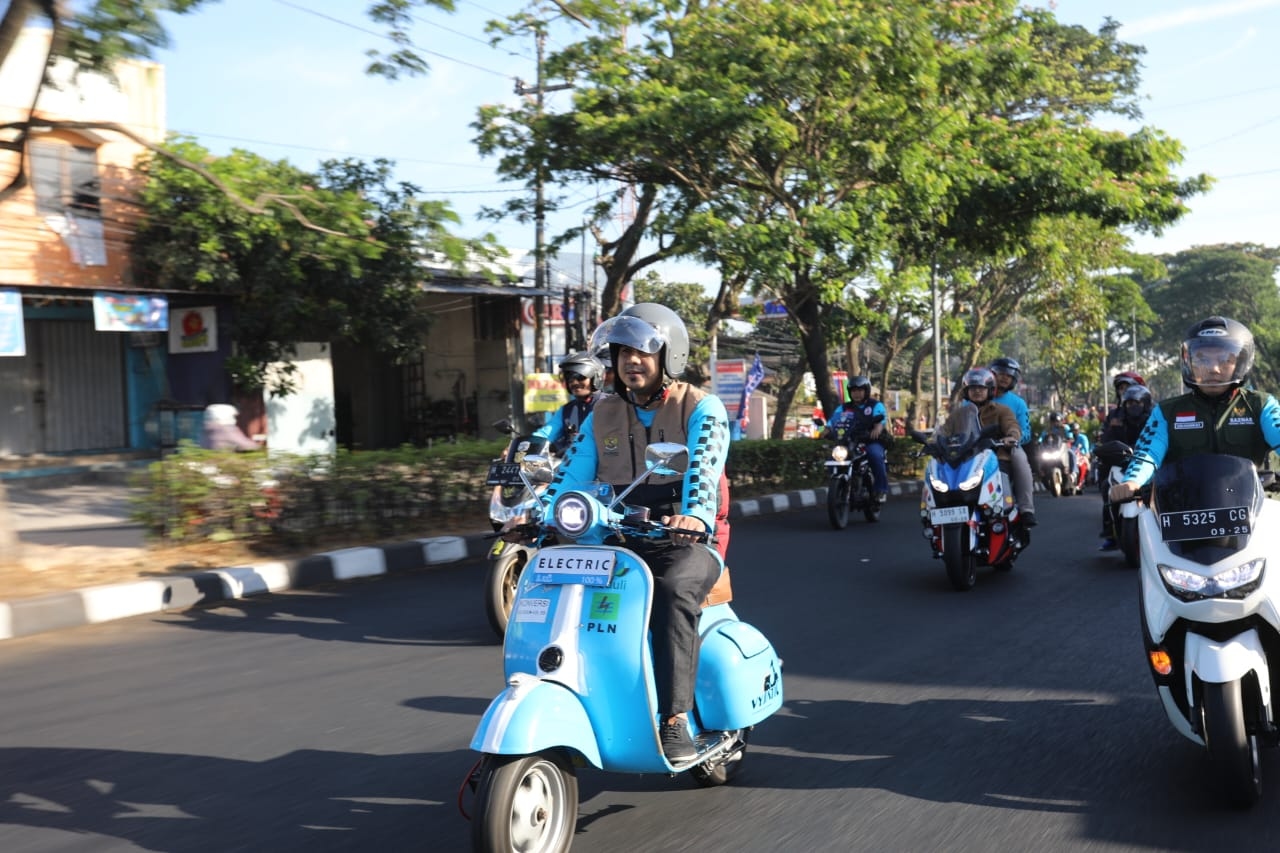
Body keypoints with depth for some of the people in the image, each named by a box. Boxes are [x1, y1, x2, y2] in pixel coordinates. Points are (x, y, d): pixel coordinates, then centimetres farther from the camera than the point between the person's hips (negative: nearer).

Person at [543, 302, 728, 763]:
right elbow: (572, 474, 4)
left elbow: (705, 467, -21)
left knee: (673, 590, -38)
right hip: (619, 543, 5)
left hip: (685, 544, -4)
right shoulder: (603, 414, 13)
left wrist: (696, 515, -42)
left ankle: (675, 720, -35)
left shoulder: (701, 409, -2)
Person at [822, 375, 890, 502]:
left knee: (875, 454, -35)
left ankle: (882, 489, -23)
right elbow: (833, 421, 2)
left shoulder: (876, 405, 8)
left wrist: (877, 429, -36)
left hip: (872, 441, -3)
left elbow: (880, 420, -12)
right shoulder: (844, 408, 17)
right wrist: (826, 430, -21)